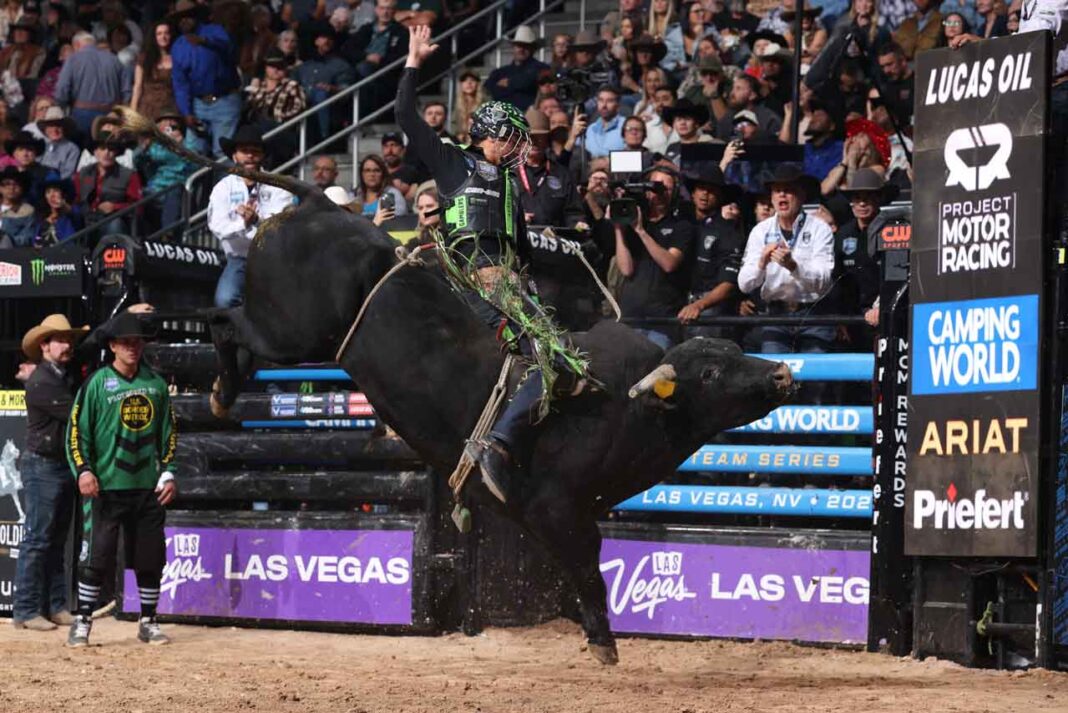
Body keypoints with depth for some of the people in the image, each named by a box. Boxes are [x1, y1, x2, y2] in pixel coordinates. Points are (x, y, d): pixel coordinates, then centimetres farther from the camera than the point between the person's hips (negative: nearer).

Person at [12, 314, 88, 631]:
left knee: (57, 540, 11)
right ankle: (26, 611, -4)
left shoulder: (69, 376, 11)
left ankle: (55, 606, 16)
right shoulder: (40, 383, -15)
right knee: (37, 539, -7)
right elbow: (77, 413, -19)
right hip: (42, 465, -9)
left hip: (66, 465, 9)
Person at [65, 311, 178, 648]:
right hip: (106, 486, -4)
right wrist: (83, 470, -15)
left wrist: (167, 473, 7)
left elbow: (168, 432, 16)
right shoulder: (97, 383, -2)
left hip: (148, 488, 4)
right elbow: (76, 431, -3)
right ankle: (82, 623, 2)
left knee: (151, 557, 7)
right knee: (96, 556, -6)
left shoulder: (155, 383, 10)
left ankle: (148, 622, 18)